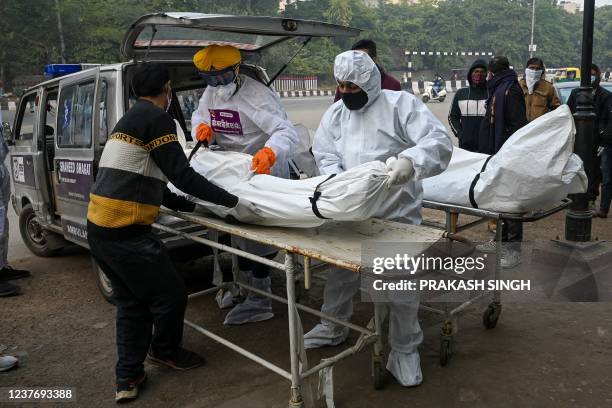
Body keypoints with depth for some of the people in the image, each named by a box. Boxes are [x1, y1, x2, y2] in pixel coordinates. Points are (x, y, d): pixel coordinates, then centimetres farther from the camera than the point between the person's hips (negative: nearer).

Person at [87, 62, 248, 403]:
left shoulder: (133, 118, 19)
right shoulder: (156, 117, -10)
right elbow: (181, 175, -15)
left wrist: (192, 208, 21)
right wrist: (232, 201, -8)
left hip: (102, 227, 10)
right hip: (125, 231, -10)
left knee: (131, 302, 19)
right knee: (170, 295, 9)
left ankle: (128, 378, 26)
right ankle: (164, 351, 34)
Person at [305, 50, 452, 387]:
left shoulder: (400, 104, -13)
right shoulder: (335, 113, 4)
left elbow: (439, 141, -22)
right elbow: (324, 154, 1)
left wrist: (410, 161, -41)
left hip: (396, 212, -4)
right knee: (340, 271, 18)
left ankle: (404, 350, 22)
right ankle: (333, 327, 42)